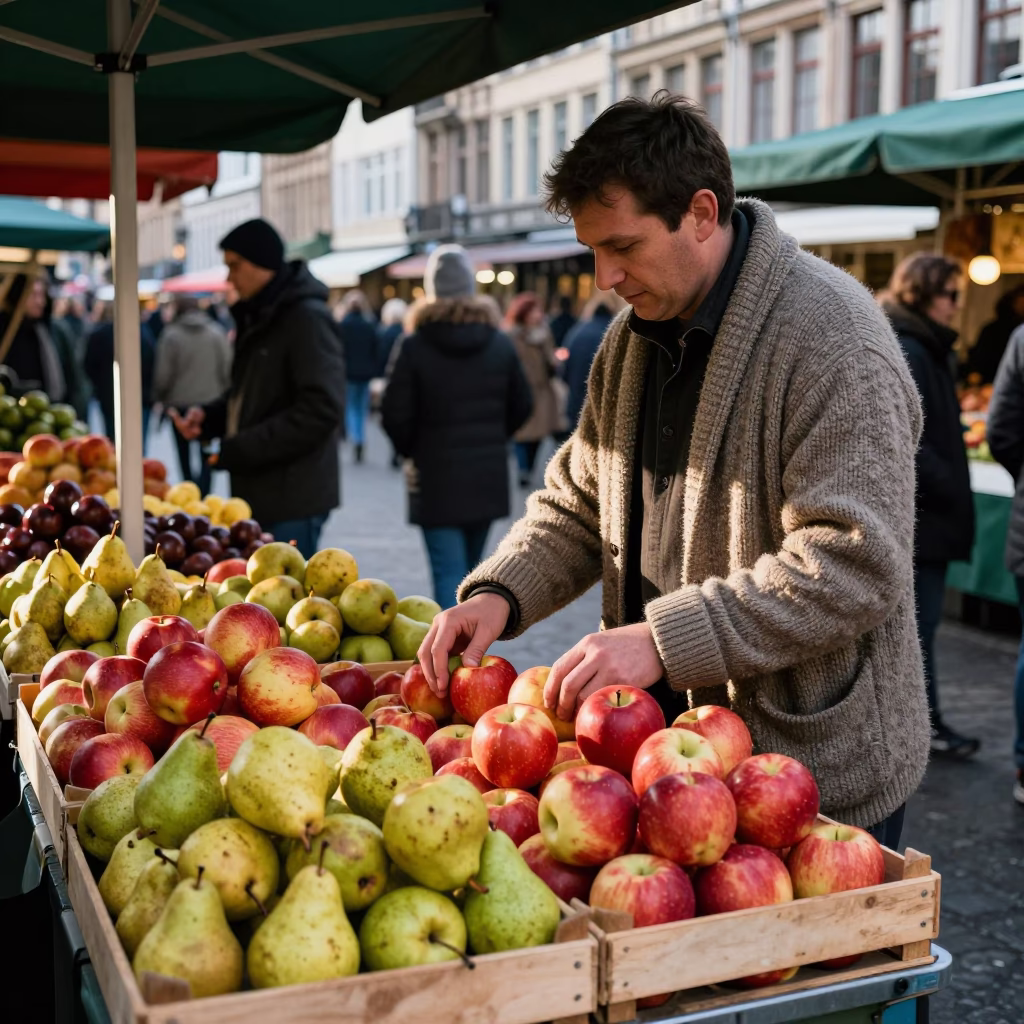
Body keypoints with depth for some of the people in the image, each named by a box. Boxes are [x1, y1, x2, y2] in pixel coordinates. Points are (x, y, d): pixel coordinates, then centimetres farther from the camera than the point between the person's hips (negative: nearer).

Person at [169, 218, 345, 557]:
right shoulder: (257, 317, 17)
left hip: (292, 499, -9)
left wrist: (239, 450, -20)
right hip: (259, 492, 9)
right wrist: (207, 417, 6)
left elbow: (322, 409, -22)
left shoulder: (308, 318, -14)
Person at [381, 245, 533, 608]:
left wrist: (410, 451, 8)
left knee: (449, 575, -4)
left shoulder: (414, 346, -11)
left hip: (437, 479, -4)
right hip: (488, 477, 4)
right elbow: (521, 405, 8)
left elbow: (396, 415, -11)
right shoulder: (499, 343, 1)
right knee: (470, 571, 17)